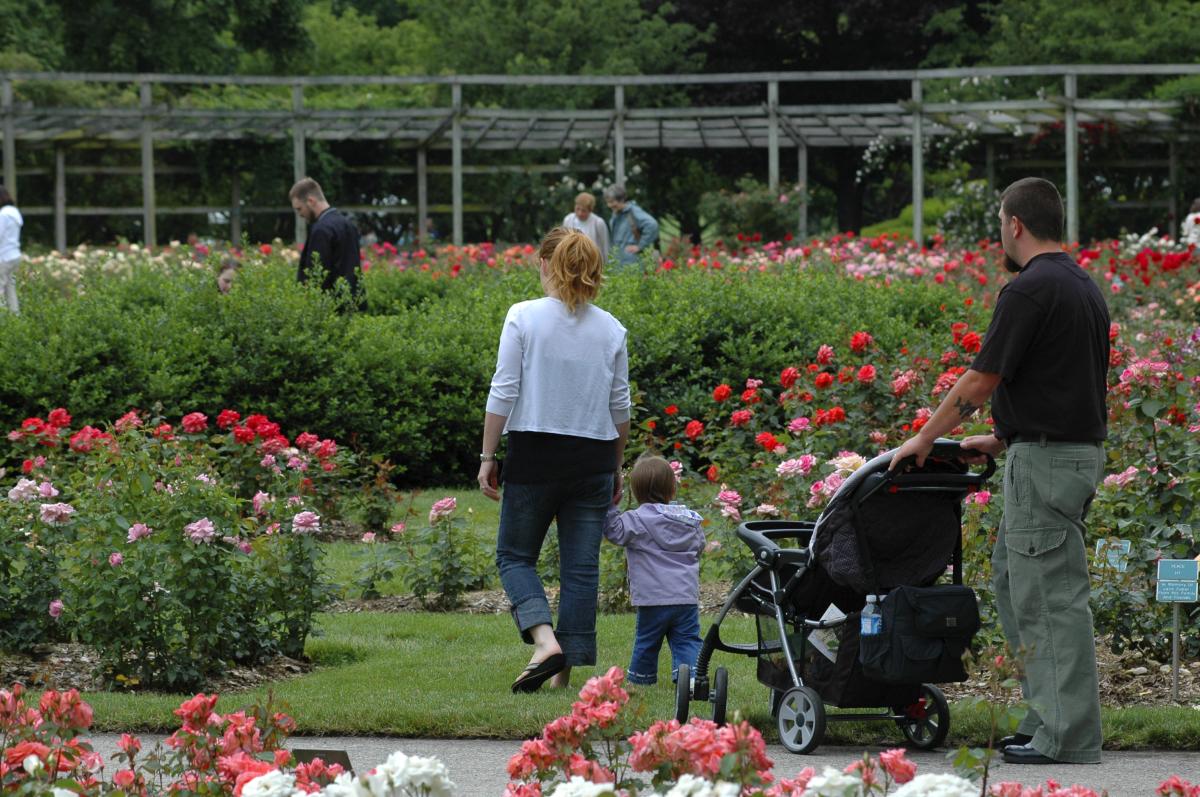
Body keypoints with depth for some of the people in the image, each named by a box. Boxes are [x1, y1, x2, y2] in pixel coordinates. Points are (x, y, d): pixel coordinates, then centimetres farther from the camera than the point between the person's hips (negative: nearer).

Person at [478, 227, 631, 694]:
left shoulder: (524, 317, -7)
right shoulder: (611, 330, 4)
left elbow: (503, 392, -9)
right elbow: (619, 407, 9)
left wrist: (487, 456, -3)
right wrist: (616, 467, 20)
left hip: (535, 454, -3)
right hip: (594, 460, 3)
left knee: (515, 555, 10)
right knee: (581, 567, 6)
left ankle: (544, 638, -14)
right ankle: (566, 669, 4)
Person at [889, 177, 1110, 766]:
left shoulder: (1029, 290, -16)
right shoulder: (1084, 287, 14)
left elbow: (979, 382, -13)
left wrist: (924, 439, -1)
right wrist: (1002, 438, 23)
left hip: (1045, 461, -10)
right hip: (1079, 448, 10)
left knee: (1052, 596, -6)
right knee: (1012, 579, 18)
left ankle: (1069, 738, -5)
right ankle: (1046, 716, 18)